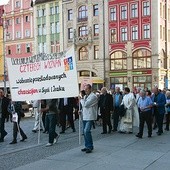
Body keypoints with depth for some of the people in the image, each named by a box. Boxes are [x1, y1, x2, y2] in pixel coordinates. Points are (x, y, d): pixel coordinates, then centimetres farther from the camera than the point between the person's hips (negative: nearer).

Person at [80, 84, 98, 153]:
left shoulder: (93, 96, -12)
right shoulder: (85, 96, 17)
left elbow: (85, 104, -20)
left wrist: (81, 100, -3)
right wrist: (81, 111, 9)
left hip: (90, 117, -9)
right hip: (85, 116, 9)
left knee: (86, 131, -19)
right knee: (85, 132, 13)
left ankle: (90, 146, -9)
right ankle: (87, 146, 24)